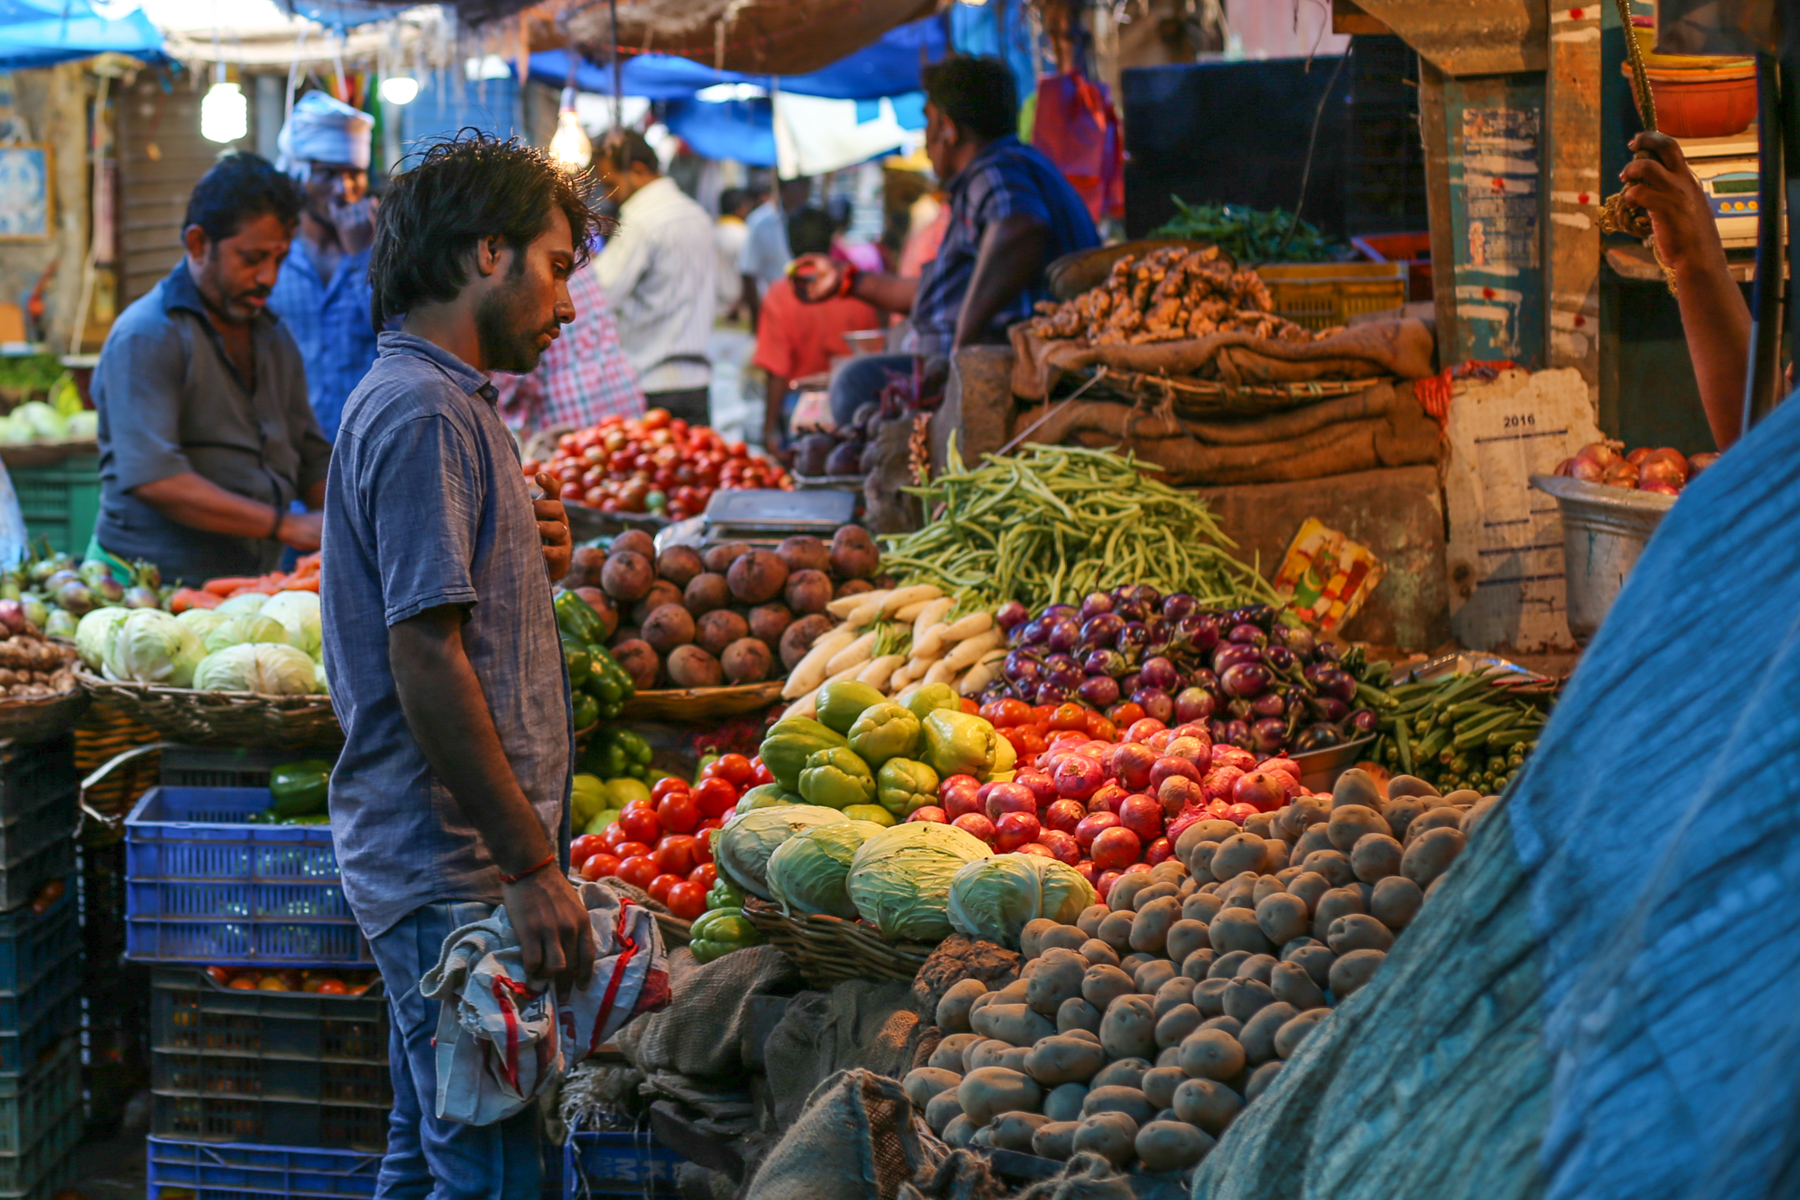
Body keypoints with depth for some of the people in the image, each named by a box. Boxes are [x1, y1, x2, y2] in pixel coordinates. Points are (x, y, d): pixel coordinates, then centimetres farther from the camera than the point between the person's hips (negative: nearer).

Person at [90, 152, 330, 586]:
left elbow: (311, 458, 24)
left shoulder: (274, 335, 18)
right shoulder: (146, 336, -8)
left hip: (252, 585, 7)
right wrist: (286, 525, -21)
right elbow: (151, 479, -19)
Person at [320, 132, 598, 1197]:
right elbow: (425, 660, -21)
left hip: (446, 865, 11)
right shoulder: (423, 413, -15)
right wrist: (532, 868, -21)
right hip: (455, 868, -11)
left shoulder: (444, 401, 18)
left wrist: (535, 566, 11)